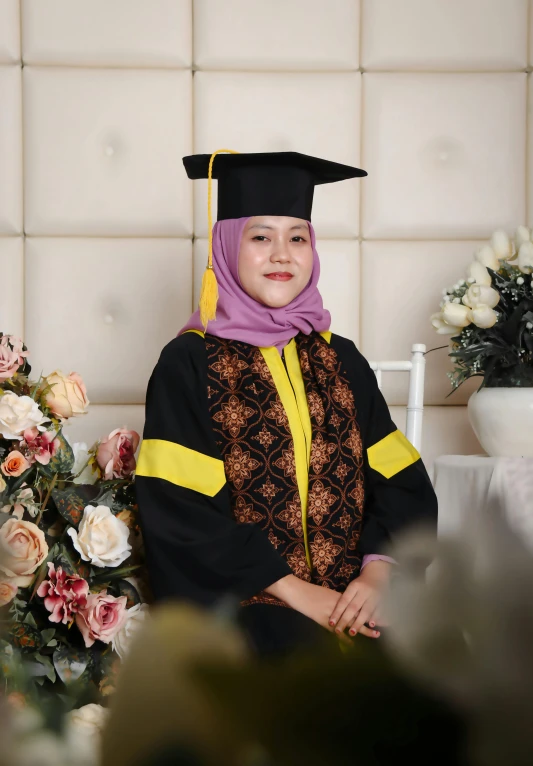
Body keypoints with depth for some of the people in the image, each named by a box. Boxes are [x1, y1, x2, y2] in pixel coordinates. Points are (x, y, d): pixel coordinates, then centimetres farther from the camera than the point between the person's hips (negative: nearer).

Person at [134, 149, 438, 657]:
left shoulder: (341, 361, 14)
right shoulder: (188, 365, 1)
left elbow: (402, 484, 9)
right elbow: (181, 513, -7)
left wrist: (377, 573, -11)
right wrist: (293, 591, -13)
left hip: (353, 597, 5)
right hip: (238, 597, -4)